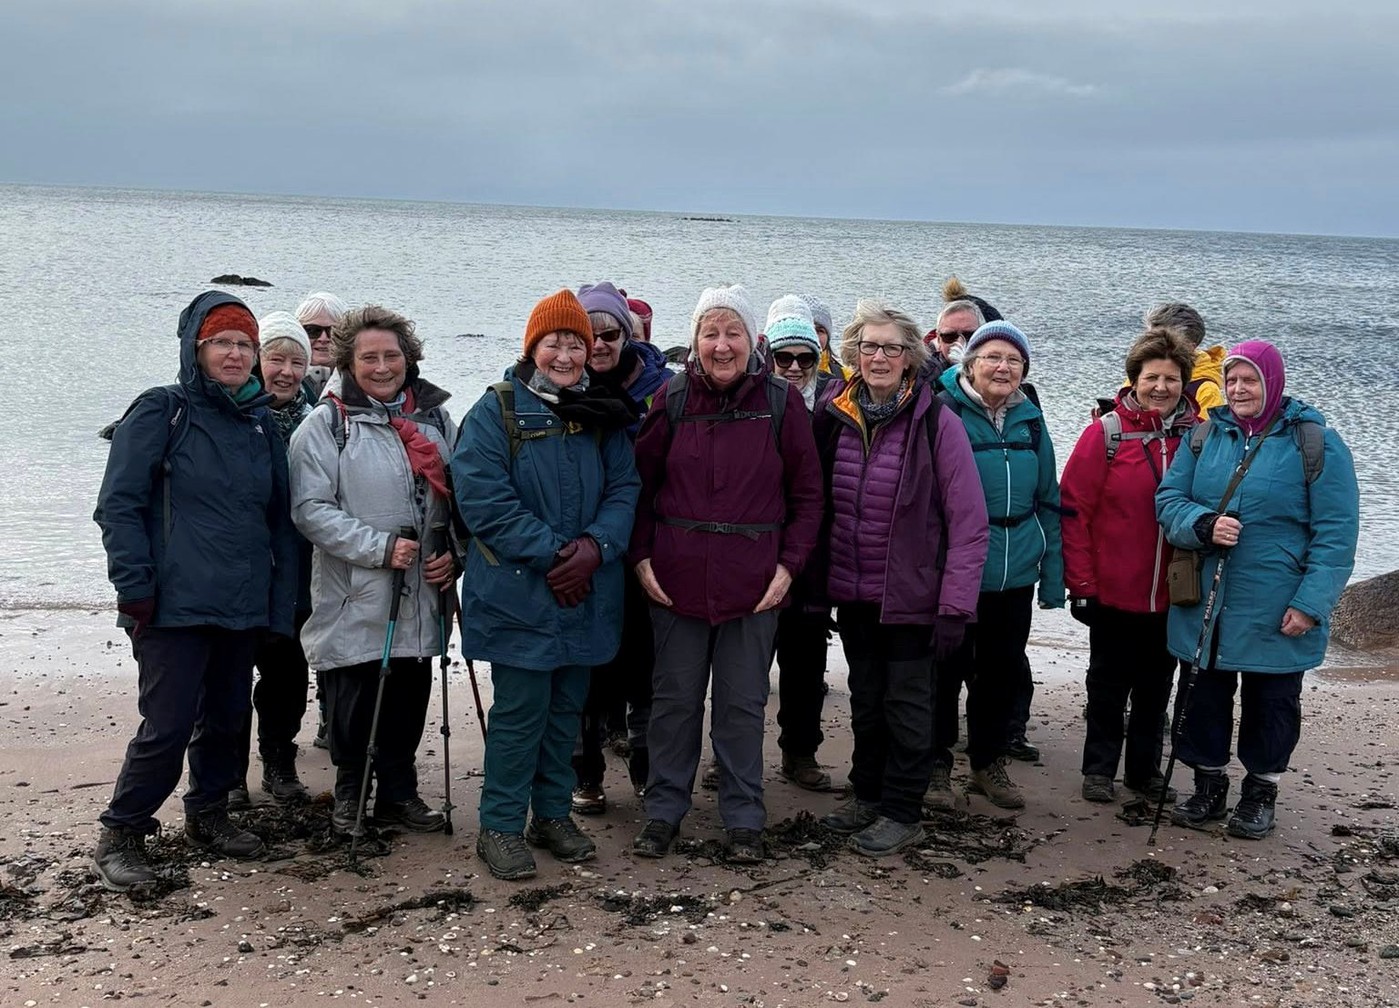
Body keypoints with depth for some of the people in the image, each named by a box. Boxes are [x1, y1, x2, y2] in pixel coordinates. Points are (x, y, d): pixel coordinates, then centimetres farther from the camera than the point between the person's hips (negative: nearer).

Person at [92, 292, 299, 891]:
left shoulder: (261, 426, 14)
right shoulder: (161, 413, -3)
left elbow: (280, 520, 16)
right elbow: (118, 505, -7)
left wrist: (282, 600, 10)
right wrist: (135, 587, -14)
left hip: (243, 610, 6)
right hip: (176, 605, -6)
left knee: (226, 717, 14)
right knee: (167, 725, -8)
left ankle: (208, 815, 32)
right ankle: (120, 835, 8)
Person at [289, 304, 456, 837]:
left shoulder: (434, 418, 10)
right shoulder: (326, 424, -6)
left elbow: (460, 496, 17)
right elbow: (311, 509, -12)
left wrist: (454, 554, 0)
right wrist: (379, 547, -19)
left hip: (420, 594, 4)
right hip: (355, 597, -4)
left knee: (409, 697, 11)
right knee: (355, 702, 4)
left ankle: (399, 792, 26)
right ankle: (349, 793, 23)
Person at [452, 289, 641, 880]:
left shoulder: (603, 416, 9)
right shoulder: (496, 411, -6)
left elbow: (624, 490, 4)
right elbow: (484, 499, -15)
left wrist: (595, 547, -16)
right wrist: (553, 553, -18)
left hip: (585, 597, 5)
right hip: (517, 594, -5)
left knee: (567, 707, 14)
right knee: (520, 710, -2)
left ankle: (553, 813, 28)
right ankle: (500, 826, 11)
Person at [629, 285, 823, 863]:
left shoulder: (782, 402, -3)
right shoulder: (672, 399, 0)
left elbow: (806, 494, 2)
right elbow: (640, 483, 7)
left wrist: (789, 564, -6)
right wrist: (641, 557, -2)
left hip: (754, 581, -1)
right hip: (675, 577, 1)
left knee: (743, 704, 9)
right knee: (674, 699, 11)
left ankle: (743, 818, 22)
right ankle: (664, 810, 25)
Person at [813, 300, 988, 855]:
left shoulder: (937, 423, -13)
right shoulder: (834, 417, 0)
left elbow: (969, 521, -13)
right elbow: (818, 503, 10)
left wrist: (955, 604, -16)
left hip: (911, 594, -4)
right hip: (852, 594, 5)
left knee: (907, 701, 6)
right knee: (865, 698, 17)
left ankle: (902, 811, 19)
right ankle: (868, 794, 32)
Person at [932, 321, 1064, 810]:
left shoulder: (1030, 420, 7)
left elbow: (1048, 502, 12)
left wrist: (1052, 577, 9)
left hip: (1015, 574, 5)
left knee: (1005, 671, 15)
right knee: (947, 668, 5)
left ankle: (989, 763, 32)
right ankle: (936, 765, 21)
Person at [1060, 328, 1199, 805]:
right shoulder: (1106, 434, -9)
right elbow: (1073, 510, -9)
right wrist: (1081, 584, -10)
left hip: (1171, 597, 3)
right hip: (1113, 592, -3)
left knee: (1156, 687, 15)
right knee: (1109, 685, 11)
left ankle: (1146, 769, 30)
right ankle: (1099, 769, 25)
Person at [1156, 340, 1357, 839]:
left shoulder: (1315, 443, -7)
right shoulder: (1205, 435, 5)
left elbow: (1335, 533, -8)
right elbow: (1169, 499, 3)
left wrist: (1311, 602, -15)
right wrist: (1203, 525, -18)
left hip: (1277, 614, -3)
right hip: (1206, 606, 3)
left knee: (1269, 704, 10)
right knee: (1205, 698, 13)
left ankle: (1260, 794, 27)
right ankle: (1209, 786, 30)